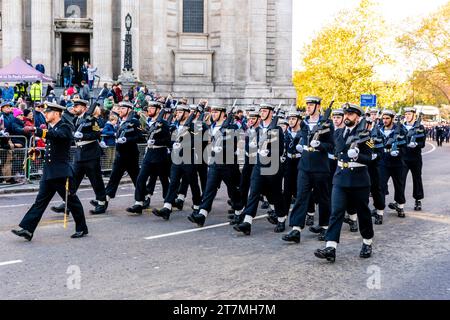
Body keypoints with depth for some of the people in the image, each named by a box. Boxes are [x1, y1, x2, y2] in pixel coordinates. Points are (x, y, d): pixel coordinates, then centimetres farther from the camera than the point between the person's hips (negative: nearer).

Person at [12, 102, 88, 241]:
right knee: (40, 200, 3)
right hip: (48, 172, 8)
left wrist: (36, 130, -40)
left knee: (72, 201, 3)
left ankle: (82, 229, 16)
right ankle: (27, 229, 1)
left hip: (62, 172, -8)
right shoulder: (51, 128, 16)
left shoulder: (64, 128, -9)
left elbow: (56, 135, -32)